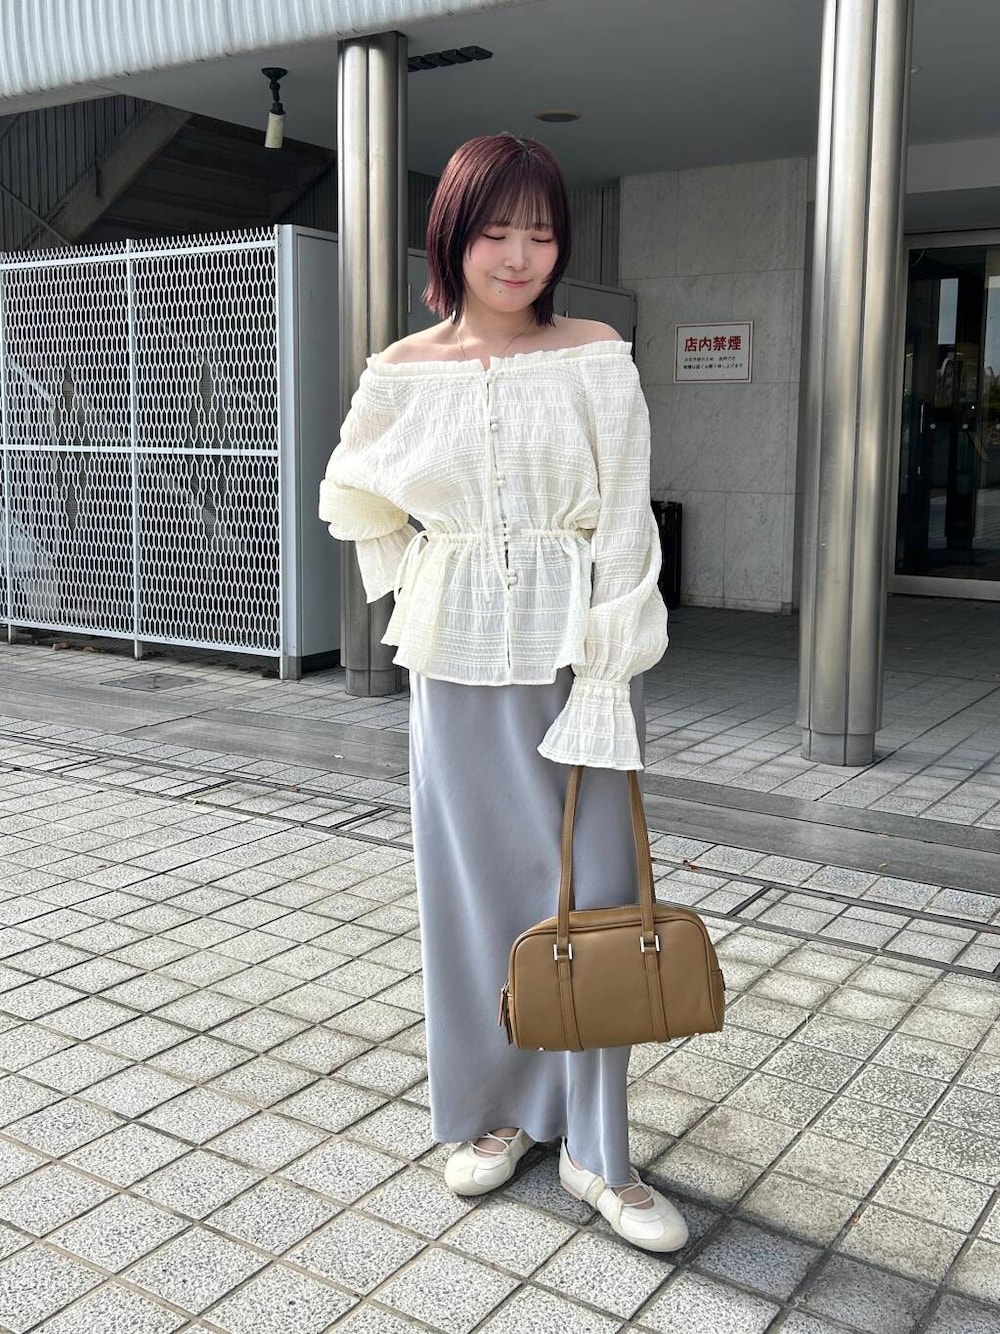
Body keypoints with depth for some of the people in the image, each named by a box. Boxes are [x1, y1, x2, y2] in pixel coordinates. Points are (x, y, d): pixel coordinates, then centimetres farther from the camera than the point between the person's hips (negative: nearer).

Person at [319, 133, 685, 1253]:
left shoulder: (597, 359, -3)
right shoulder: (404, 373, 2)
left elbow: (622, 525, -6)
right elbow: (358, 497, 17)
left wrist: (604, 678, -12)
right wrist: (426, 585, 6)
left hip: (579, 649, -1)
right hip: (460, 660, 2)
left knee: (589, 887, 2)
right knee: (474, 881, 9)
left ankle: (595, 1151, 15)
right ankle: (497, 1112, 28)